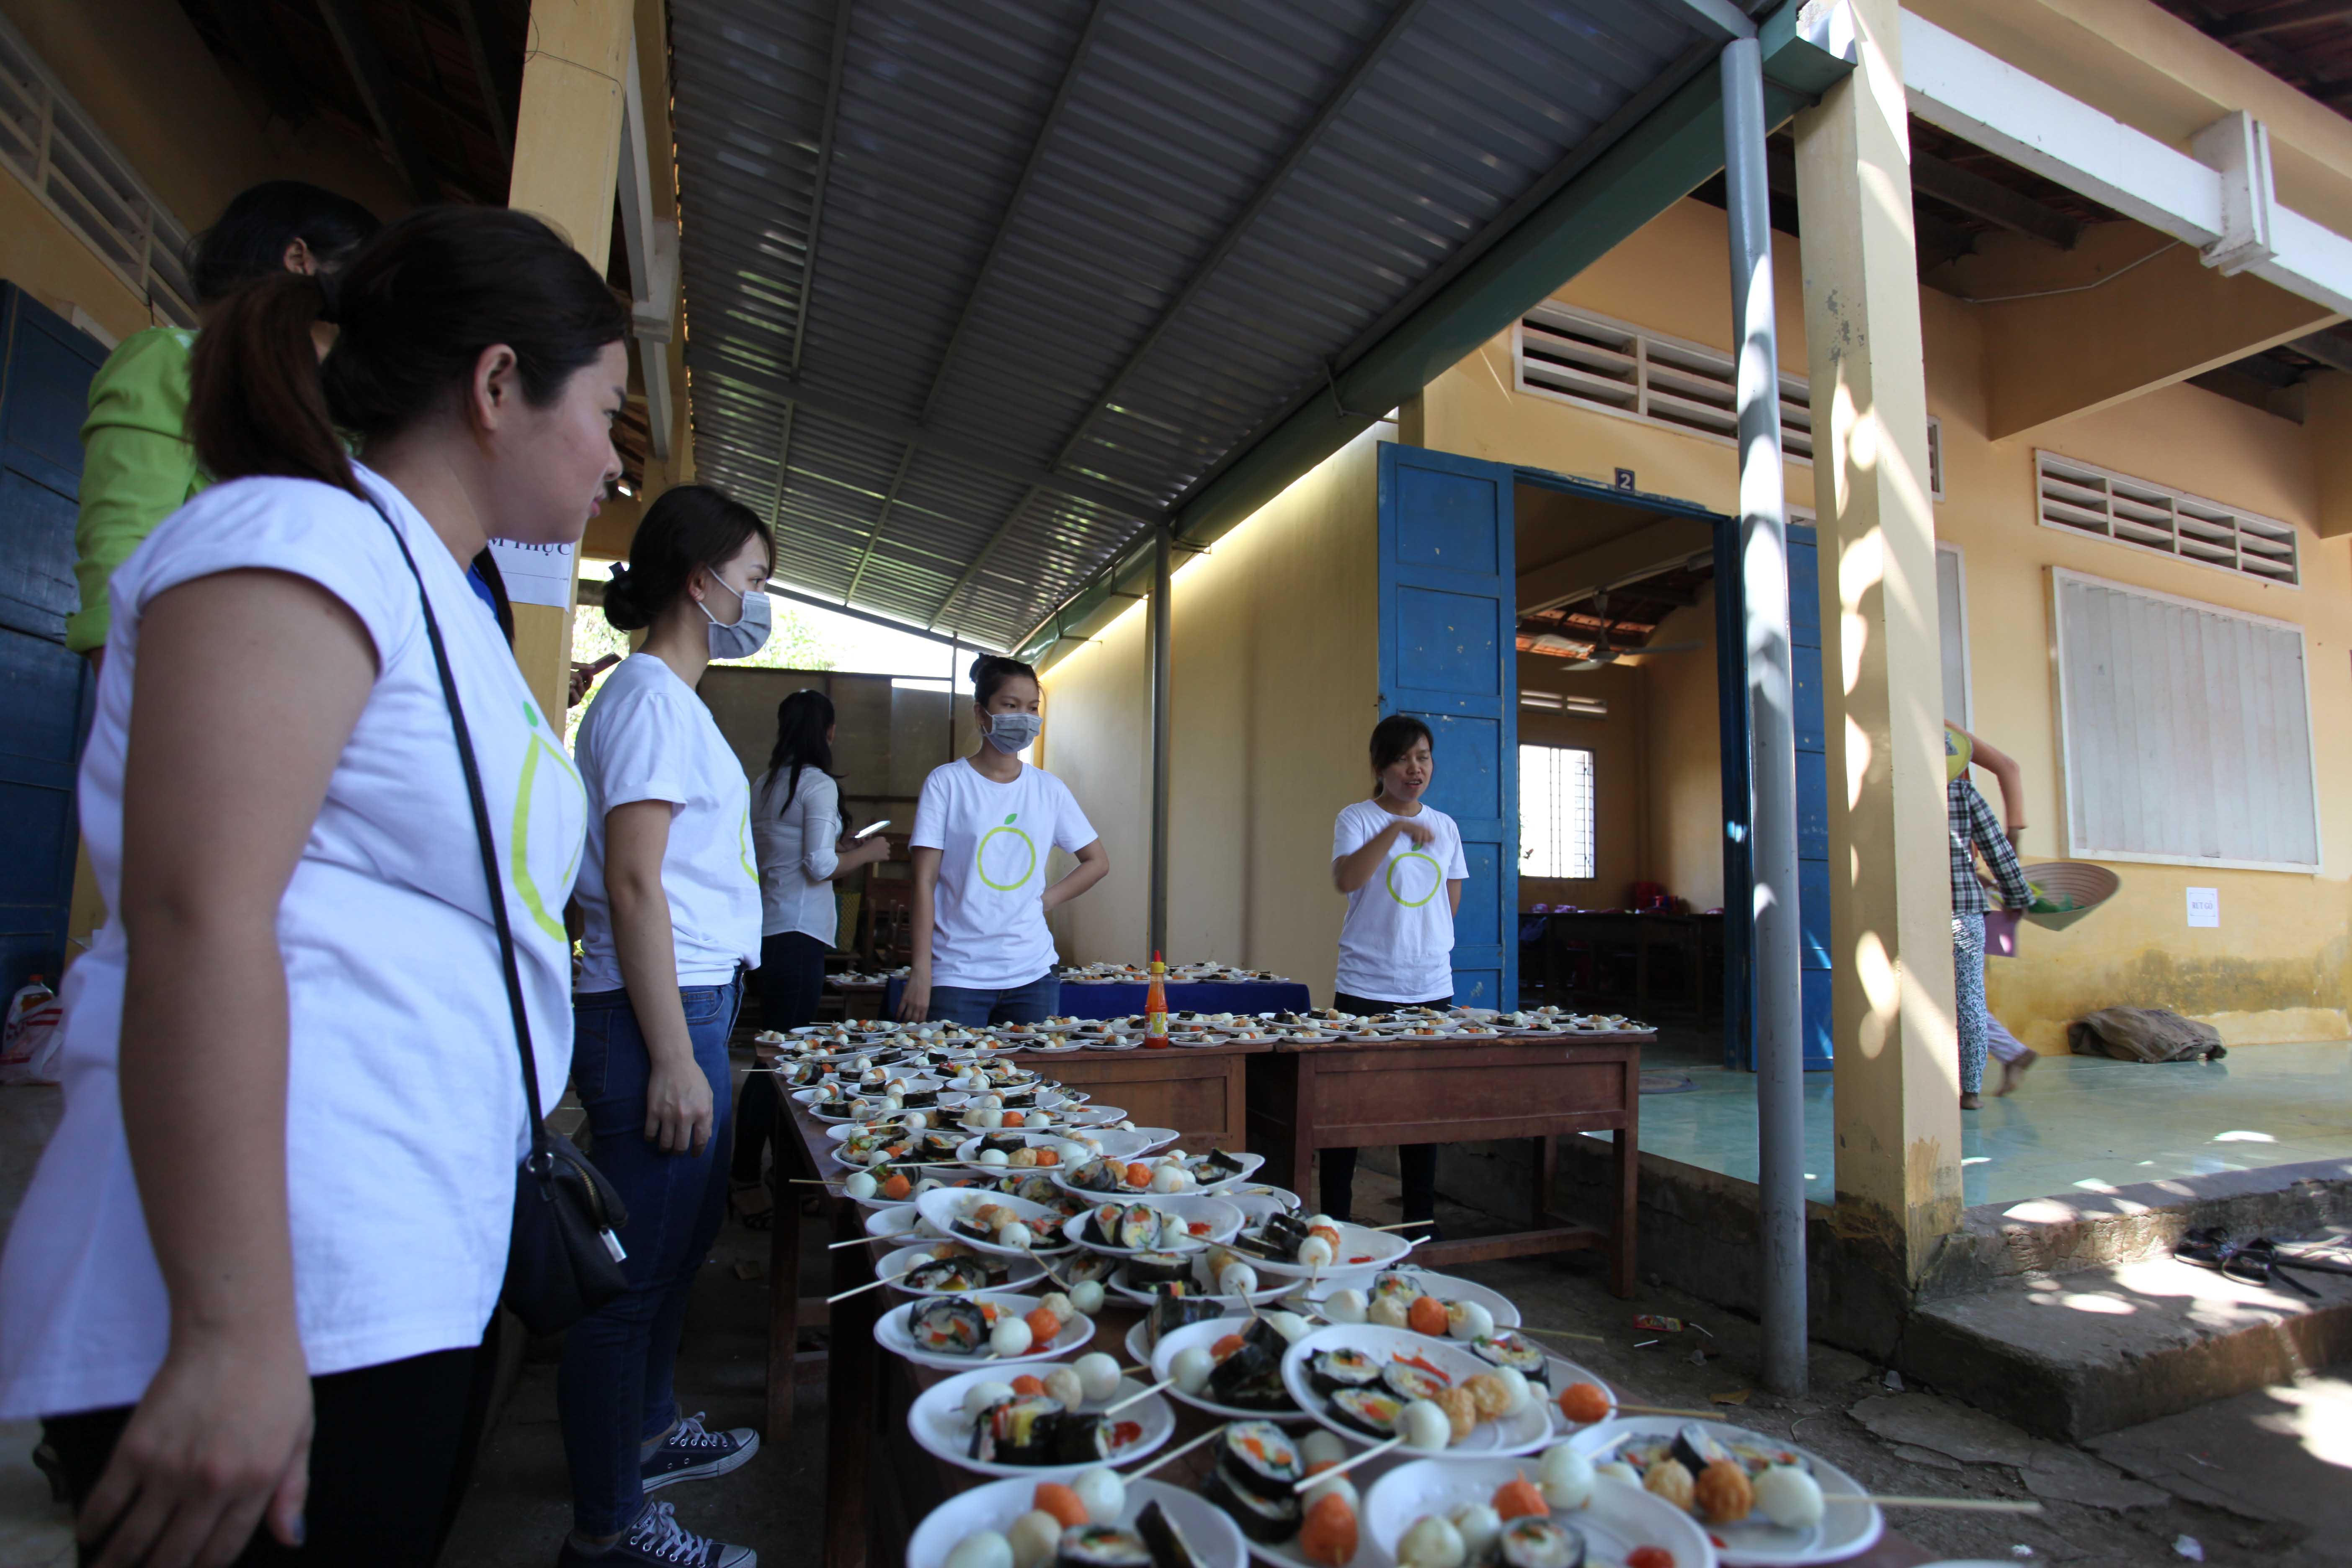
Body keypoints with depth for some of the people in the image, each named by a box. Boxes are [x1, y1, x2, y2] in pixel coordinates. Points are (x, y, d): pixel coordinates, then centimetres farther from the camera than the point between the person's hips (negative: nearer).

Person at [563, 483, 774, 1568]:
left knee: (687, 1231, 22)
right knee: (633, 1272, 1)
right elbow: (633, 886, -19)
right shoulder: (652, 698, -12)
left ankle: (646, 1432, 40)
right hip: (657, 1019, -11)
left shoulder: (671, 698, 18)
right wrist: (675, 1057, -20)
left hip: (692, 1006, 11)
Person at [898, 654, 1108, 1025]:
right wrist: (921, 970, -10)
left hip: (1033, 973, 3)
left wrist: (1044, 900, 3)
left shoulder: (1049, 789, 7)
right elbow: (925, 881, -5)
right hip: (958, 976, -3)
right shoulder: (947, 782, -2)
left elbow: (1098, 862, 17)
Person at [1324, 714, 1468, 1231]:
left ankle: (1421, 1221, 25)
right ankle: (1334, 1220, 15)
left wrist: (1421, 941, 12)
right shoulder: (1357, 819, -4)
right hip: (1366, 990, -4)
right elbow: (1346, 880, -22)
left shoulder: (1445, 826, 11)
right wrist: (1395, 829, -27)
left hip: (1432, 989, 5)